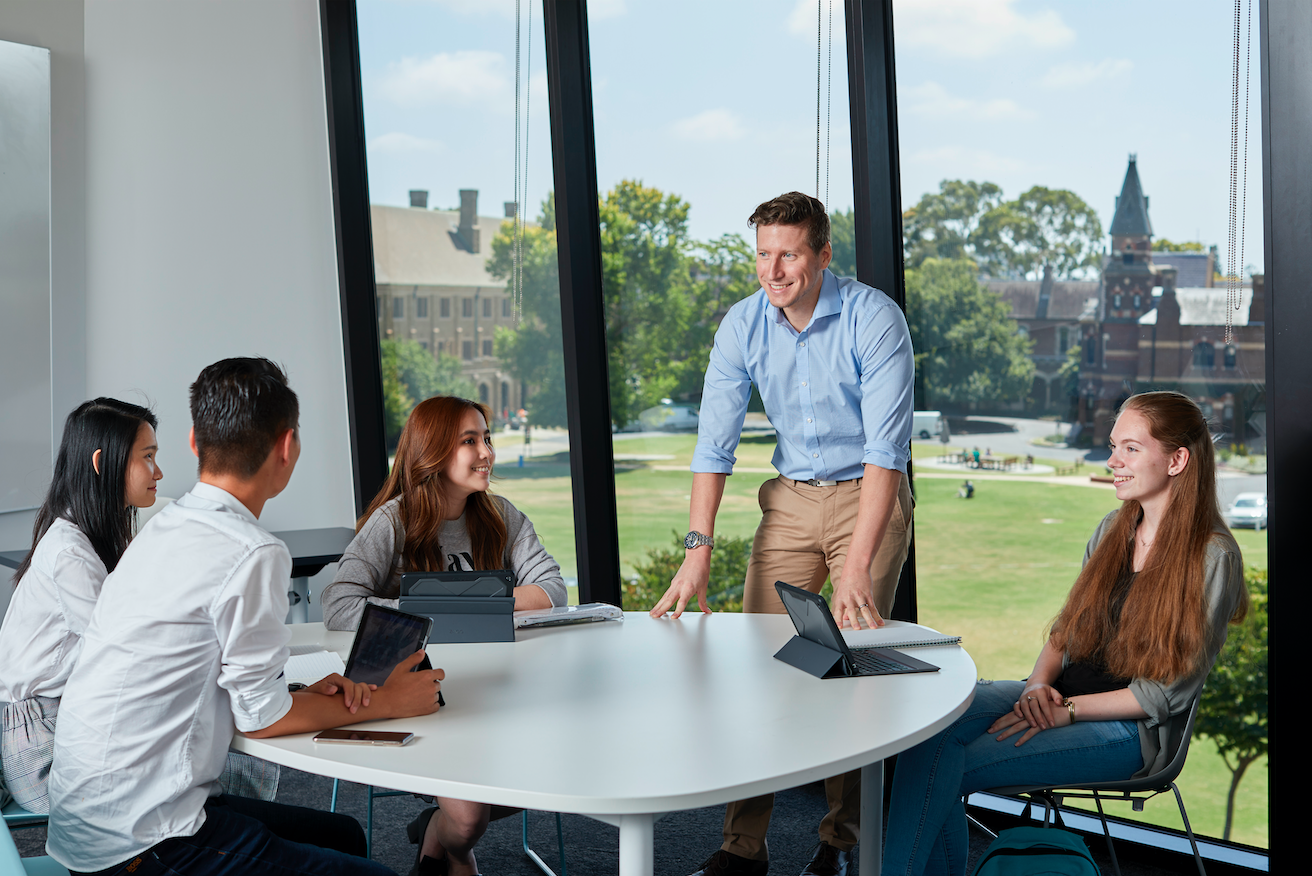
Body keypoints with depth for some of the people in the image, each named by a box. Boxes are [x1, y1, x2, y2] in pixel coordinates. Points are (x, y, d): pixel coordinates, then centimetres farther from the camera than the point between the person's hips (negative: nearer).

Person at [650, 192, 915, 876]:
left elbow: (884, 448, -26)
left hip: (869, 494, -4)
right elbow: (714, 443, -7)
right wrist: (697, 552, -17)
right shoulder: (742, 326, -7)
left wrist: (857, 565, -34)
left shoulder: (874, 319, -20)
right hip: (790, 497, 4)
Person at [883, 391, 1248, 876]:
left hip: (1132, 729, -6)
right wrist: (1039, 686, -6)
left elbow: (1166, 693, -12)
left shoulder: (1212, 556, -11)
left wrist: (1066, 710, -17)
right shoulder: (1114, 528, 11)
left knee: (948, 768, -24)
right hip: (1059, 694, 7)